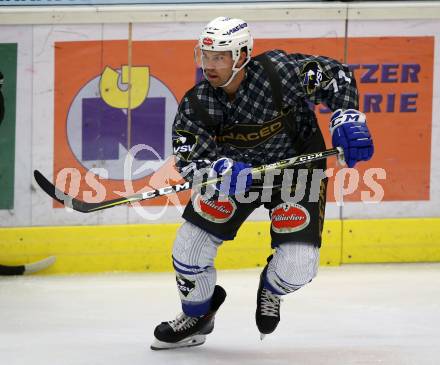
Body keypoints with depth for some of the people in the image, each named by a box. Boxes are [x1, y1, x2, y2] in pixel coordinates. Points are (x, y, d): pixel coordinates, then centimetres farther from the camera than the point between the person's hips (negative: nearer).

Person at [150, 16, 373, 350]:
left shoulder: (278, 72, -29)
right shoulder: (197, 104, -20)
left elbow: (336, 77, -16)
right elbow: (189, 160, -25)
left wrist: (346, 119, -30)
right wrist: (220, 170, -46)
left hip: (296, 165, -3)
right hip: (236, 169, 3)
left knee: (298, 265, -16)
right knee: (190, 245, -5)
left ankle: (271, 290, 24)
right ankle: (197, 317, 25)